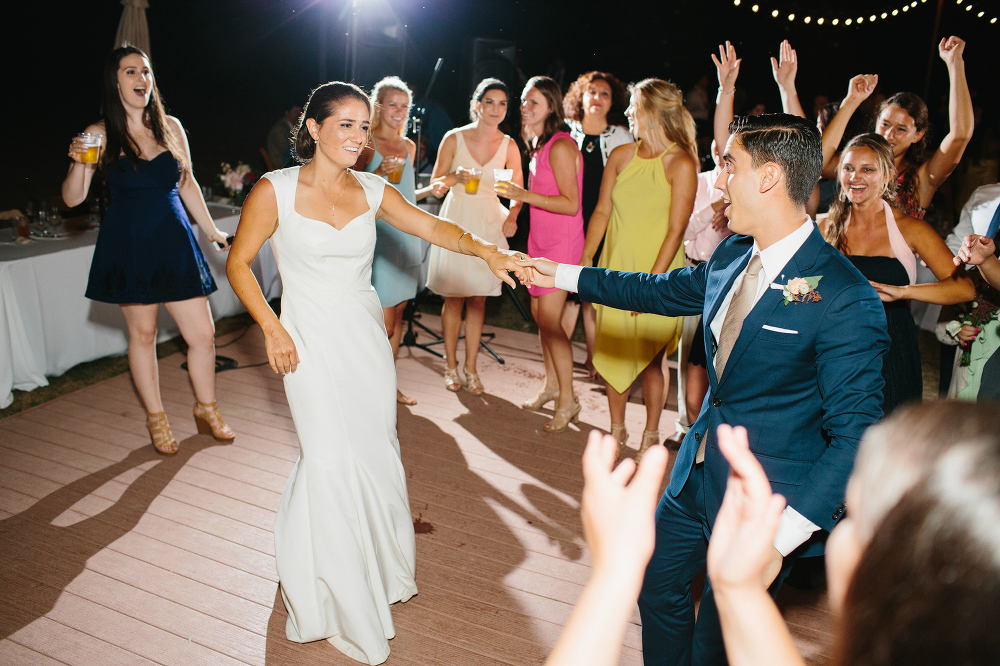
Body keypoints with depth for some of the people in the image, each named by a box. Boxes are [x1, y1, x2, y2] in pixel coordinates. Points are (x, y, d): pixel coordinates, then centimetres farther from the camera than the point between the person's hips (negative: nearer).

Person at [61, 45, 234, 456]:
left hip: (175, 242, 2)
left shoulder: (170, 127, 6)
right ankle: (156, 419, 25)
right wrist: (79, 163, -22)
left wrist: (211, 230, 17)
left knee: (203, 333, 0)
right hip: (128, 245, -2)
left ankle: (206, 410, 23)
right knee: (142, 334, 7)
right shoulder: (100, 134, -2)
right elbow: (72, 198, -4)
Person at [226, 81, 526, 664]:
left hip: (367, 336, 4)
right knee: (332, 458, -5)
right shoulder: (275, 190, -9)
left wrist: (483, 248, -25)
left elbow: (432, 227, -6)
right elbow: (238, 263, -3)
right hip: (310, 340, -4)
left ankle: (381, 567, 35)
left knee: (376, 450, 11)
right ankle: (342, 600, 16)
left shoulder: (372, 191, 2)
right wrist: (271, 328, -11)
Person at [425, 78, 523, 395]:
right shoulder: (454, 138, -3)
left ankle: (471, 368, 16)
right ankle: (451, 365, 16)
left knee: (478, 299, 5)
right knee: (453, 297, 3)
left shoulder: (508, 146, 2)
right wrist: (455, 177, -19)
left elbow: (518, 191, 7)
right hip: (456, 220, -1)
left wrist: (512, 216, -12)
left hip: (489, 223, 2)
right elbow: (435, 183, 1)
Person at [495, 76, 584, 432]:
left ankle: (567, 400, 2)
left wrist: (524, 195, -25)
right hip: (541, 240, 9)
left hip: (561, 242, -9)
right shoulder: (538, 144, 13)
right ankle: (551, 385, 27)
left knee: (549, 319, -9)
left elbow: (570, 204, -21)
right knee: (540, 314, 13)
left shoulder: (560, 146, -17)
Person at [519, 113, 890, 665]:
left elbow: (853, 434, -22)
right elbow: (664, 290, 16)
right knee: (657, 585, 23)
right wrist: (563, 276, 20)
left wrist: (782, 537, -26)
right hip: (697, 472, 7)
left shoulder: (846, 300, -24)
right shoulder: (732, 255, -1)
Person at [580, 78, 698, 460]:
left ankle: (651, 435, 22)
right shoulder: (620, 156, 6)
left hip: (658, 273, -4)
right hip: (615, 270, 5)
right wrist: (585, 261, 4)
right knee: (613, 351, 9)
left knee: (650, 357, 3)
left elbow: (676, 229, -13)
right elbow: (602, 211, 9)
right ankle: (617, 429, 26)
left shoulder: (681, 164, -10)